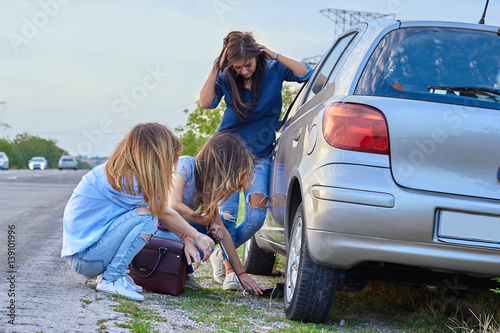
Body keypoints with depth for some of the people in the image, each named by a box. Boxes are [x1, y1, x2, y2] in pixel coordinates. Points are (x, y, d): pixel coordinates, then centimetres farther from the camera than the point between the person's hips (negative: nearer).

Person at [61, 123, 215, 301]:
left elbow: (163, 211, 11)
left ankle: (116, 274, 6)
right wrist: (197, 238, 4)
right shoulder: (127, 180, -21)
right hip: (85, 258, -10)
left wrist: (187, 239, 5)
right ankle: (111, 279, -14)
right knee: (147, 216, -20)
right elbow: (165, 213, -8)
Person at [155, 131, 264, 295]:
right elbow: (174, 206, -32)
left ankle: (227, 269, 9)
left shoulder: (209, 183, 3)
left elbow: (221, 229, 3)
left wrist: (241, 273, 0)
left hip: (176, 226, 8)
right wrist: (209, 222, -17)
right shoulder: (184, 165, -19)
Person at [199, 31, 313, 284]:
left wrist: (275, 56, -21)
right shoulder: (227, 78, -4)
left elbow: (306, 74, -16)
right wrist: (216, 68, -21)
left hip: (259, 156, 1)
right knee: (227, 213, -10)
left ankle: (222, 254, 16)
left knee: (256, 218, -7)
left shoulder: (273, 70, -4)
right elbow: (205, 102, -18)